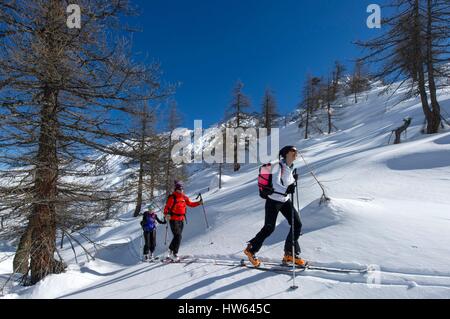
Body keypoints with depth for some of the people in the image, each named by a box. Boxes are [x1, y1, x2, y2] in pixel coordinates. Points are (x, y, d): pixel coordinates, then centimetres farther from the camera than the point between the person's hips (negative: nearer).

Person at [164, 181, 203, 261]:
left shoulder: (184, 198, 9)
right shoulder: (172, 198, -11)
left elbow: (191, 204, 18)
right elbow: (167, 207, -15)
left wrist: (199, 203, 6)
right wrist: (166, 214, -33)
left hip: (181, 220, 7)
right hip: (174, 220, -7)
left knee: (178, 237, 12)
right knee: (178, 236, -12)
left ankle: (171, 251, 28)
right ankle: (174, 254, -2)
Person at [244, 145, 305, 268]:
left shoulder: (291, 167, 8)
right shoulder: (279, 165, -17)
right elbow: (275, 183, -29)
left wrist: (294, 180, 3)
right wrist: (286, 190, -42)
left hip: (285, 200, 8)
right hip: (273, 200, -7)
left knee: (297, 224, 0)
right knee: (269, 228, -2)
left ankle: (290, 254, 14)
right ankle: (251, 250, 20)